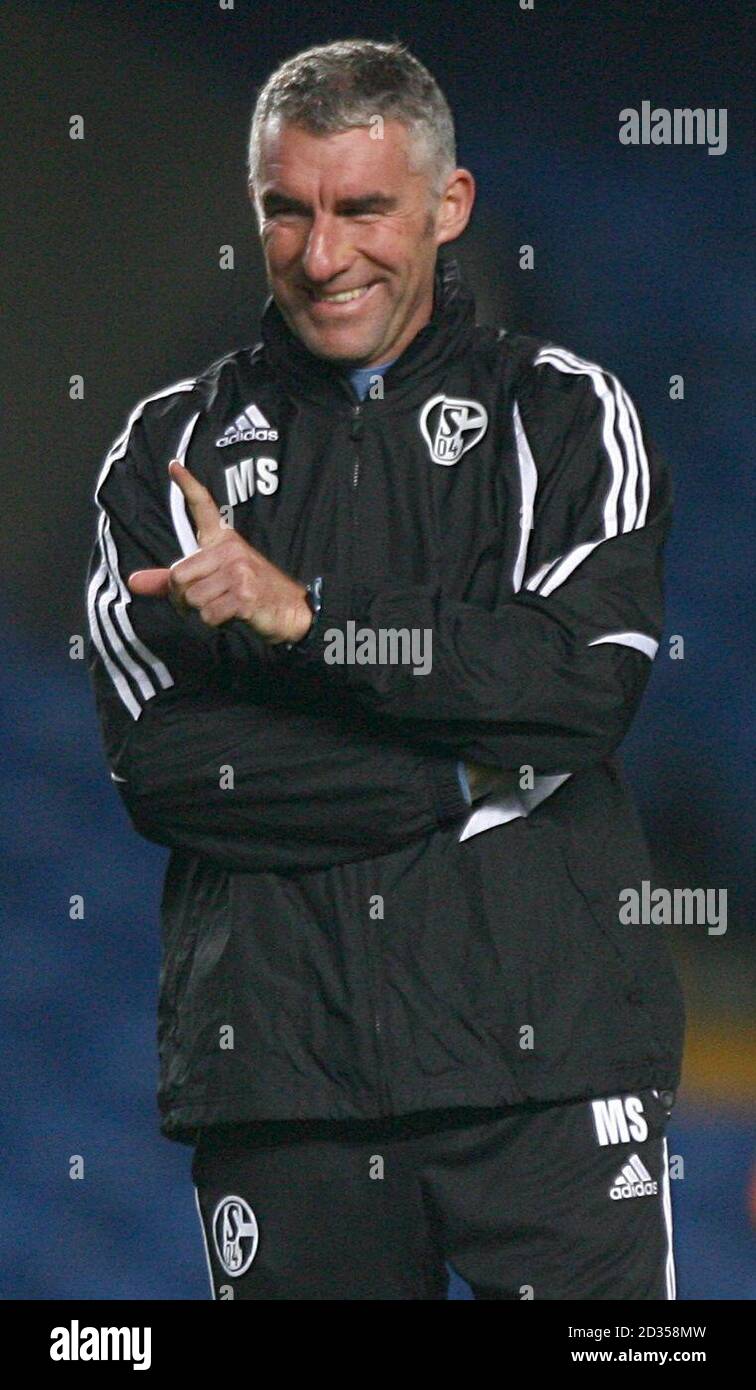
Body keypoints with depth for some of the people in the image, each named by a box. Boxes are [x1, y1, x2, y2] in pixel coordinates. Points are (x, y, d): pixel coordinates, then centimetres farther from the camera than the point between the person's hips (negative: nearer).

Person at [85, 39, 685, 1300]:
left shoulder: (565, 416, 8)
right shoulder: (172, 448, 11)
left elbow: (592, 678, -9)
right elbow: (152, 759, -1)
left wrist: (304, 618, -14)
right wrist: (465, 777, -8)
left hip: (540, 1048, -2)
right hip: (272, 1054, 2)